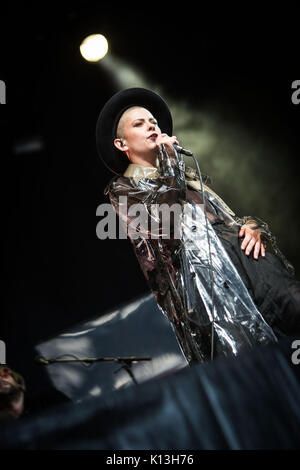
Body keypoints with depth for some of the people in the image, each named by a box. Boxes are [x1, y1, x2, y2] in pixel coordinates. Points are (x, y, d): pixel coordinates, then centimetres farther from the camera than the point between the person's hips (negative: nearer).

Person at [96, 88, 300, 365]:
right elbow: (159, 225, -5)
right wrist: (169, 161, 5)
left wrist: (253, 226, 5)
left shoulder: (190, 174, 35)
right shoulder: (123, 188, 18)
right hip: (199, 269, -5)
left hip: (244, 251, 5)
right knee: (249, 362, -27)